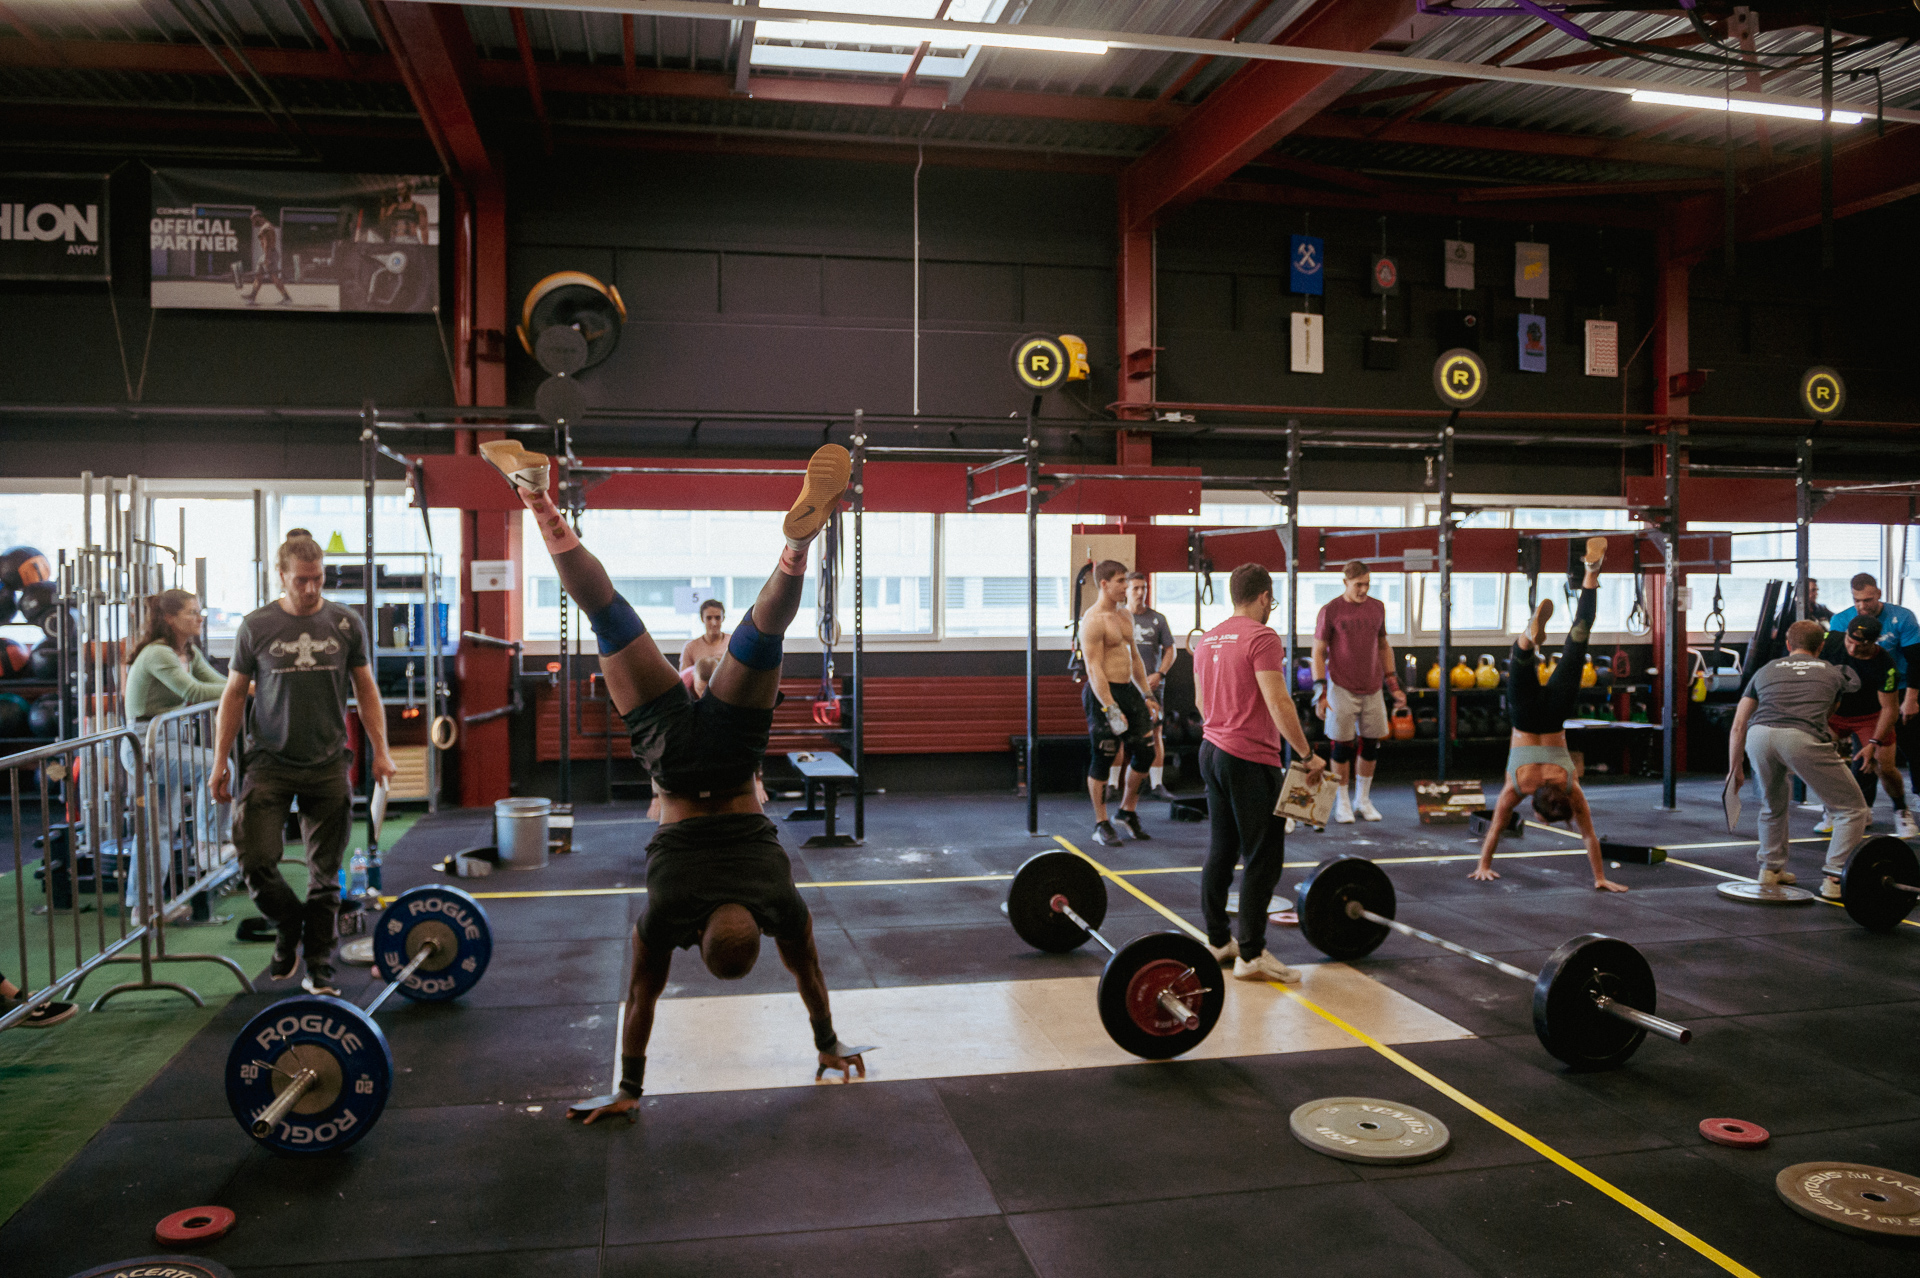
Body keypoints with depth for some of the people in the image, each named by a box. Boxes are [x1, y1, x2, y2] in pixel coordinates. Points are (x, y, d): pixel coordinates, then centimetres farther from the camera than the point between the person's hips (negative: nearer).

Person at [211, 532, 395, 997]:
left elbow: (365, 688, 8)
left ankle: (318, 966, 16)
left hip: (328, 765, 1)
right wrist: (220, 762, 1)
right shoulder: (256, 626, -1)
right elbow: (234, 695, 5)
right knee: (256, 860, -10)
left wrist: (380, 750, 1)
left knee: (325, 872, 5)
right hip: (270, 763, -1)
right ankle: (289, 928, 19)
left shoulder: (346, 623, 3)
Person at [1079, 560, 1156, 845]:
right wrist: (1111, 710, -23)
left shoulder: (1125, 616, 14)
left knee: (1145, 752, 8)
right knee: (1102, 760, -1)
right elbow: (1094, 669, -19)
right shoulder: (1093, 620, -14)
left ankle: (1128, 811, 26)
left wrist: (1146, 695, 18)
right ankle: (1101, 825, 11)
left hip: (1128, 689, 8)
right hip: (1103, 693, -8)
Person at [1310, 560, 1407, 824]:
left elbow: (1383, 646, 17)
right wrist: (1320, 693, -10)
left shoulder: (1377, 608, 8)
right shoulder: (1330, 610, -5)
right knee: (1342, 746, 1)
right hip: (1342, 689, -4)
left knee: (1371, 746, 7)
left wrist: (1393, 684, 12)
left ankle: (1363, 799, 23)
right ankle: (1342, 803, 15)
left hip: (1373, 688, 4)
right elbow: (1318, 653, -4)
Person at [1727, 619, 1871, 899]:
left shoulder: (1766, 670, 31)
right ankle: (1834, 880, 7)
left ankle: (1771, 868, 37)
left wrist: (1735, 770, 38)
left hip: (1759, 736, 3)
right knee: (1852, 810, 14)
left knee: (1773, 803, 31)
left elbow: (1738, 726, 29)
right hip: (1802, 739, -3)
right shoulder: (1834, 673, 30)